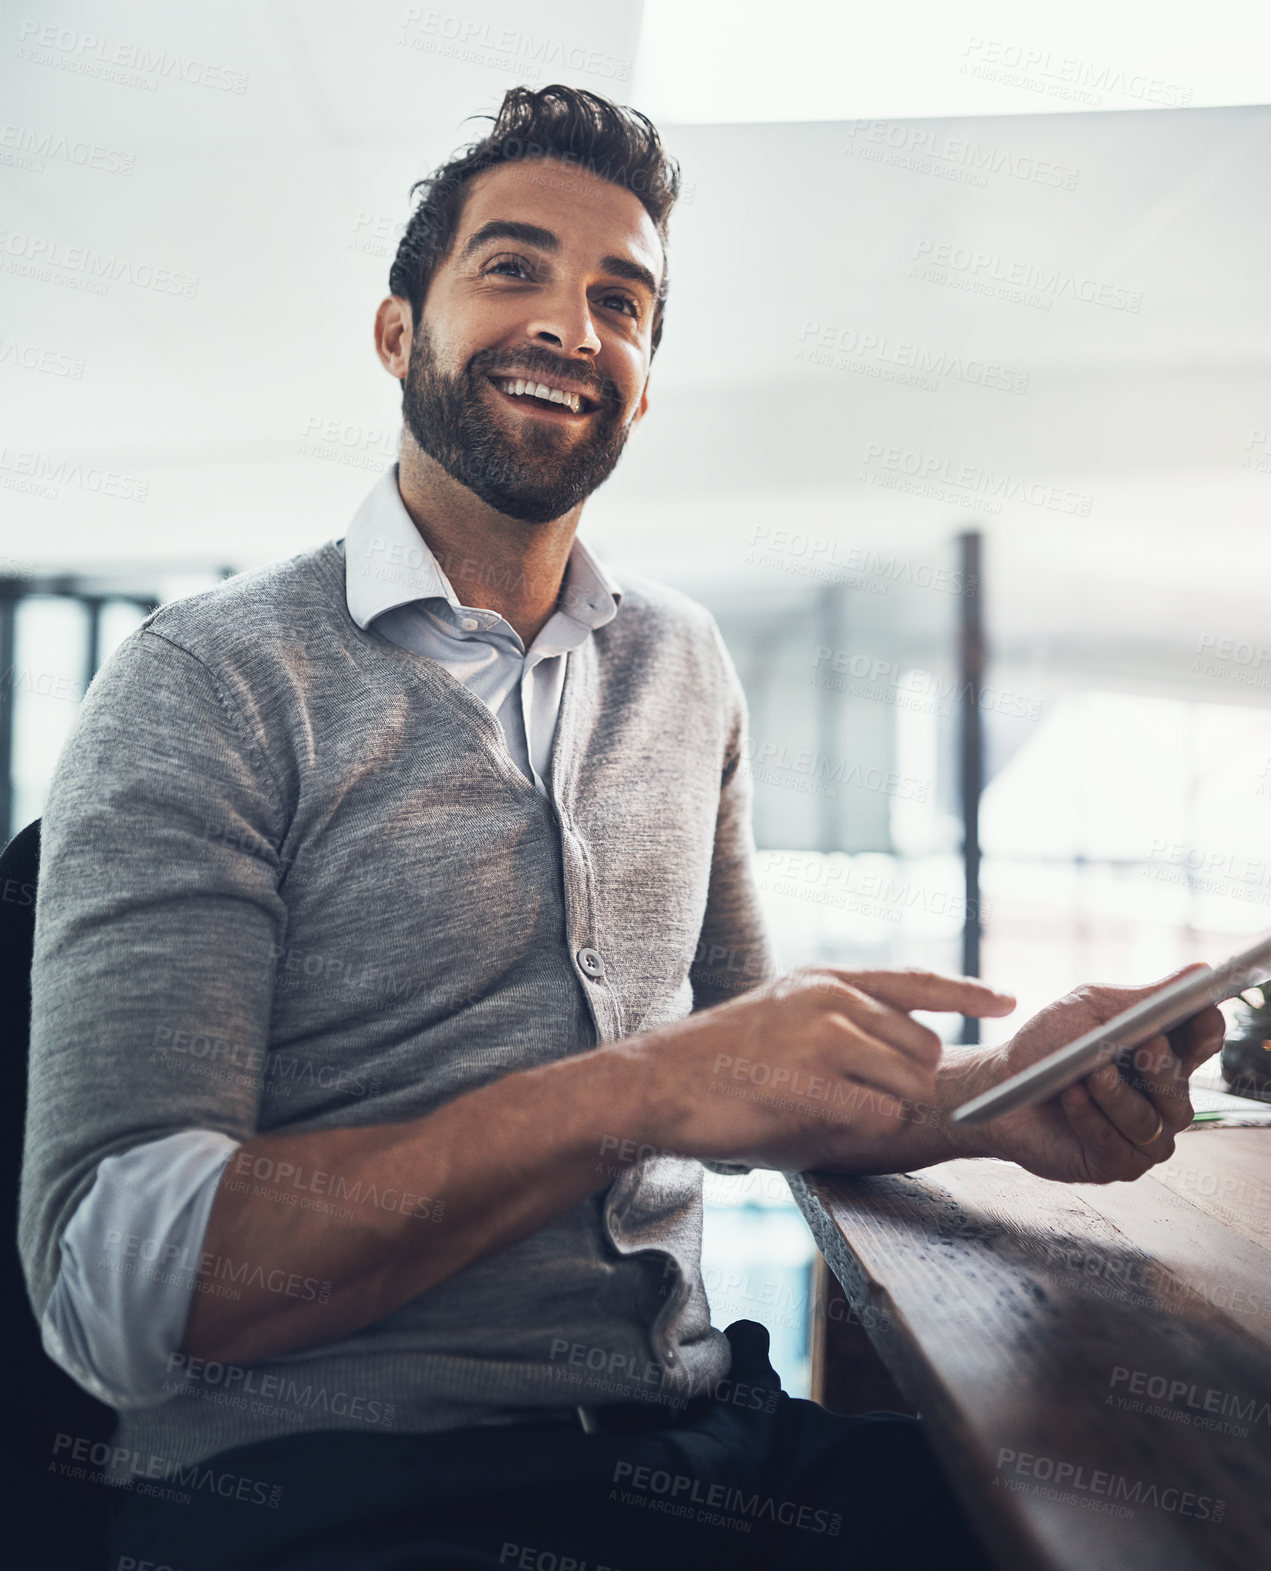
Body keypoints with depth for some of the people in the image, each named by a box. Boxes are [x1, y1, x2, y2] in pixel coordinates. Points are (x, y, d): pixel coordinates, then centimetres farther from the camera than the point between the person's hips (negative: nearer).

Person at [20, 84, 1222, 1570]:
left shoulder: (685, 667, 9)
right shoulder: (208, 684, -9)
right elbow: (111, 1280, -17)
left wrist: (998, 1094, -5)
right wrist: (635, 1089, -26)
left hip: (685, 1434, 6)